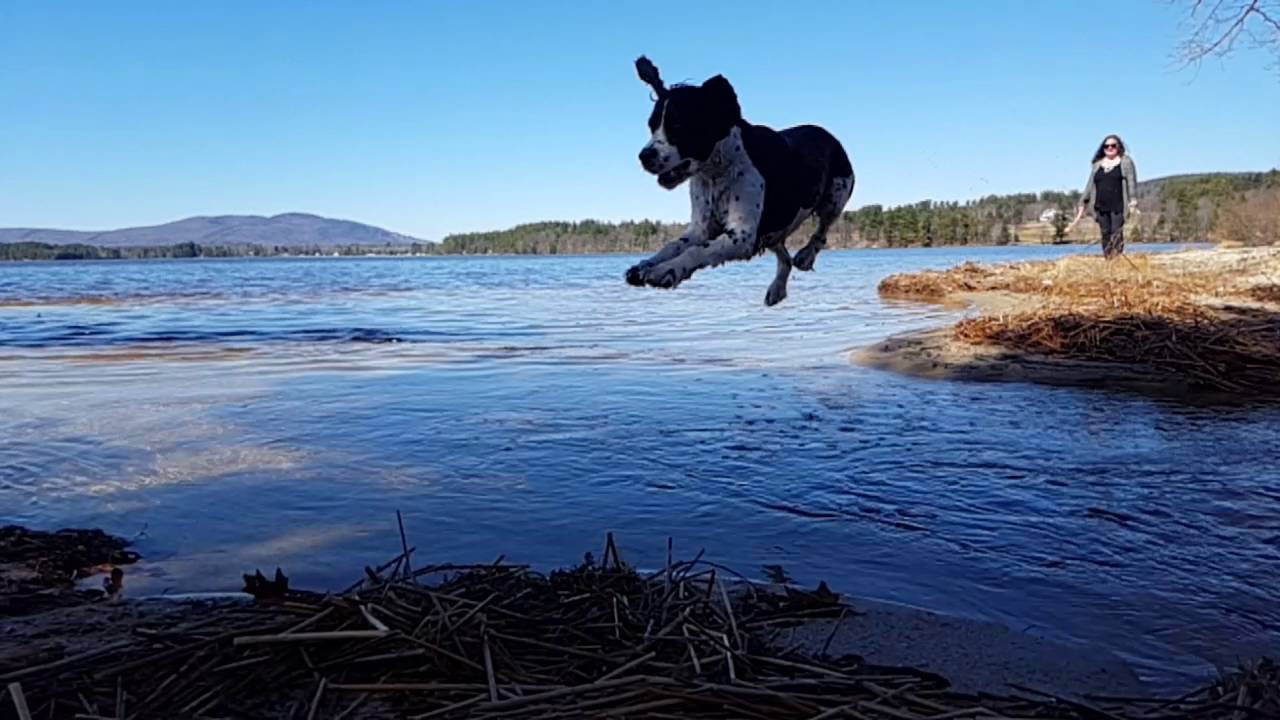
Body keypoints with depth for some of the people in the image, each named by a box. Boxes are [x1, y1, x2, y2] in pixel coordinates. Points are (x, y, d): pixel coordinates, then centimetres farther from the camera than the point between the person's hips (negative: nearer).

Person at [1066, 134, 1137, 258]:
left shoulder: (1125, 162, 7)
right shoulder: (1097, 164, 18)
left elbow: (1132, 183, 0)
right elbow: (1090, 185, 18)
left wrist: (1133, 203, -11)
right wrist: (1083, 204, 12)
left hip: (1118, 206, -4)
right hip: (1101, 206, 4)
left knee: (1116, 234, -10)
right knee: (1105, 235, 3)